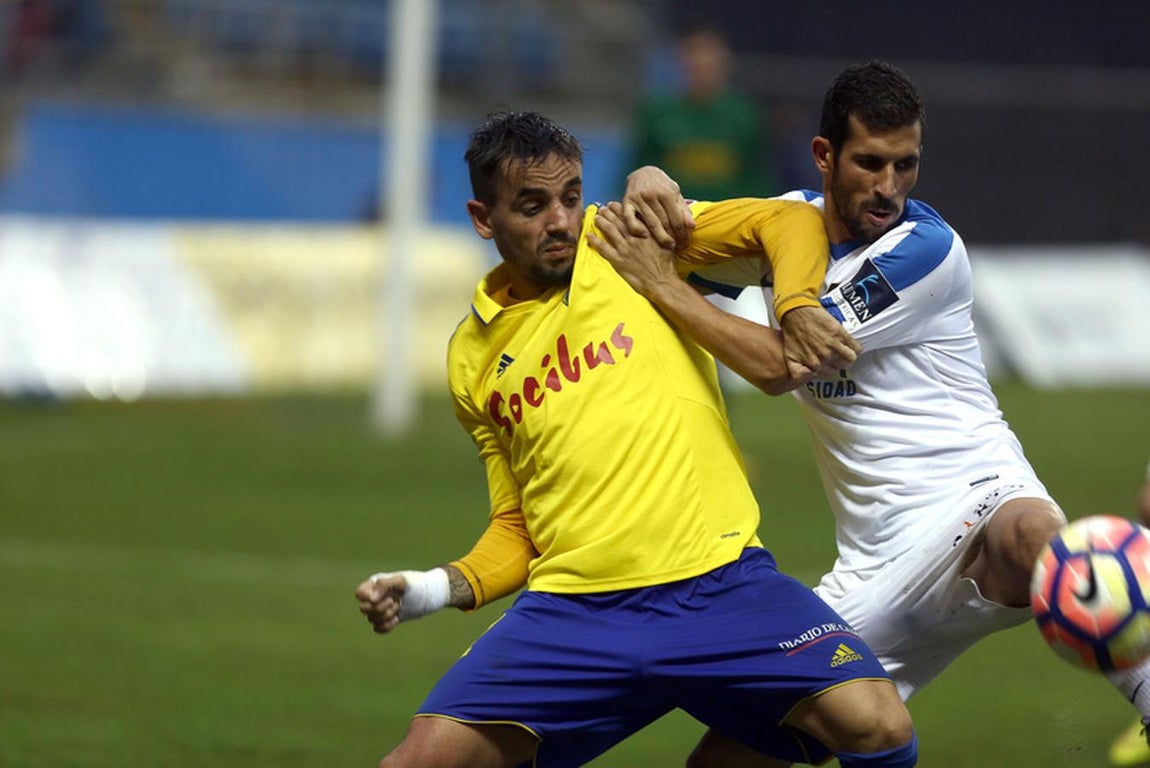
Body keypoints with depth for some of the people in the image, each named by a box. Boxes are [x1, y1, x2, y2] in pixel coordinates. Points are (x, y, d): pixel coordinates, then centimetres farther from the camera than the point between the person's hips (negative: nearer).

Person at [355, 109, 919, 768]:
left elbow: (789, 219, 4)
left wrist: (799, 313, -14)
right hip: (571, 613, 2)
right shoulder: (473, 356, 16)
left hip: (720, 583, -2)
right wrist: (443, 587, 3)